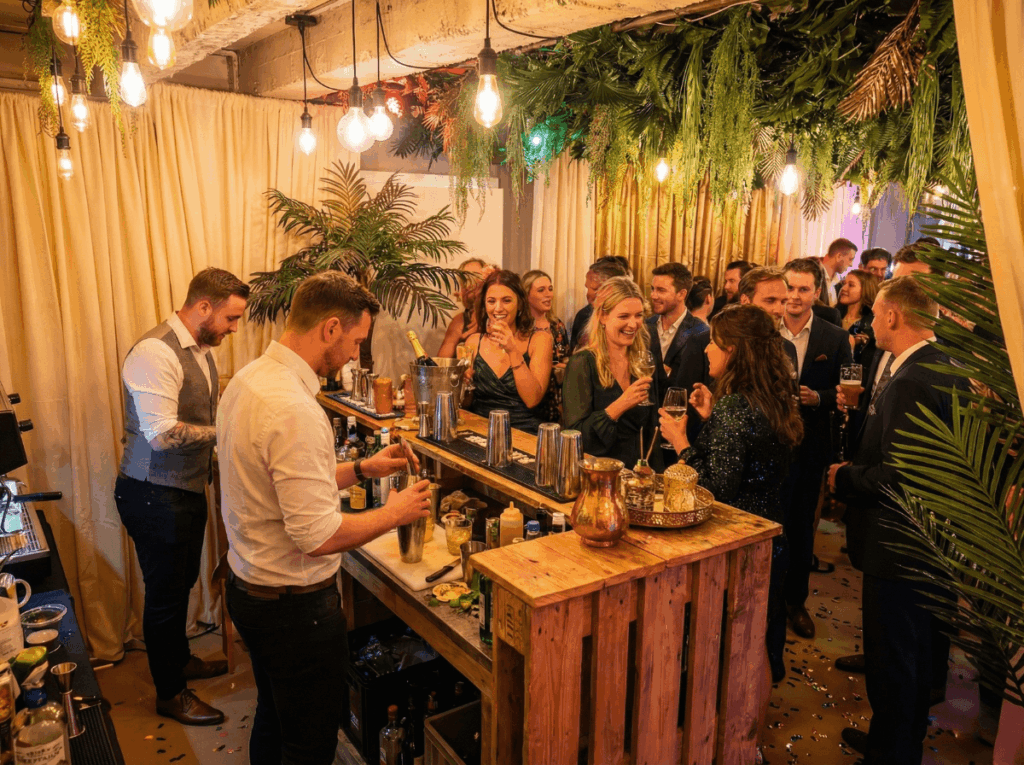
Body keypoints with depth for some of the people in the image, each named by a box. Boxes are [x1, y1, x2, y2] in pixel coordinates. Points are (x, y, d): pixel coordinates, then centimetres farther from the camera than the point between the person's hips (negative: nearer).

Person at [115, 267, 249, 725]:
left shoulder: (201, 351, 7)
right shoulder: (155, 352, -23)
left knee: (182, 582, 24)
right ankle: (170, 693, 26)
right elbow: (163, 434, -29)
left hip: (189, 488, 9)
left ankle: (180, 658, 46)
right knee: (165, 592, 7)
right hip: (155, 494, -9)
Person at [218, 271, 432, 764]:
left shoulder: (247, 380, 1)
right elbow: (318, 535, -29)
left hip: (248, 589, 9)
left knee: (272, 720, 28)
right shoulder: (294, 410, -29)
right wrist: (394, 513, -14)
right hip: (295, 607, -9)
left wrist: (362, 469, 7)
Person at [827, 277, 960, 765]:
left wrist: (844, 478, -13)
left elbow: (896, 478, -29)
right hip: (933, 545, 10)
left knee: (893, 661, 8)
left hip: (900, 547, -10)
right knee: (920, 654, 24)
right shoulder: (944, 370, 5)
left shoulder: (910, 383, -26)